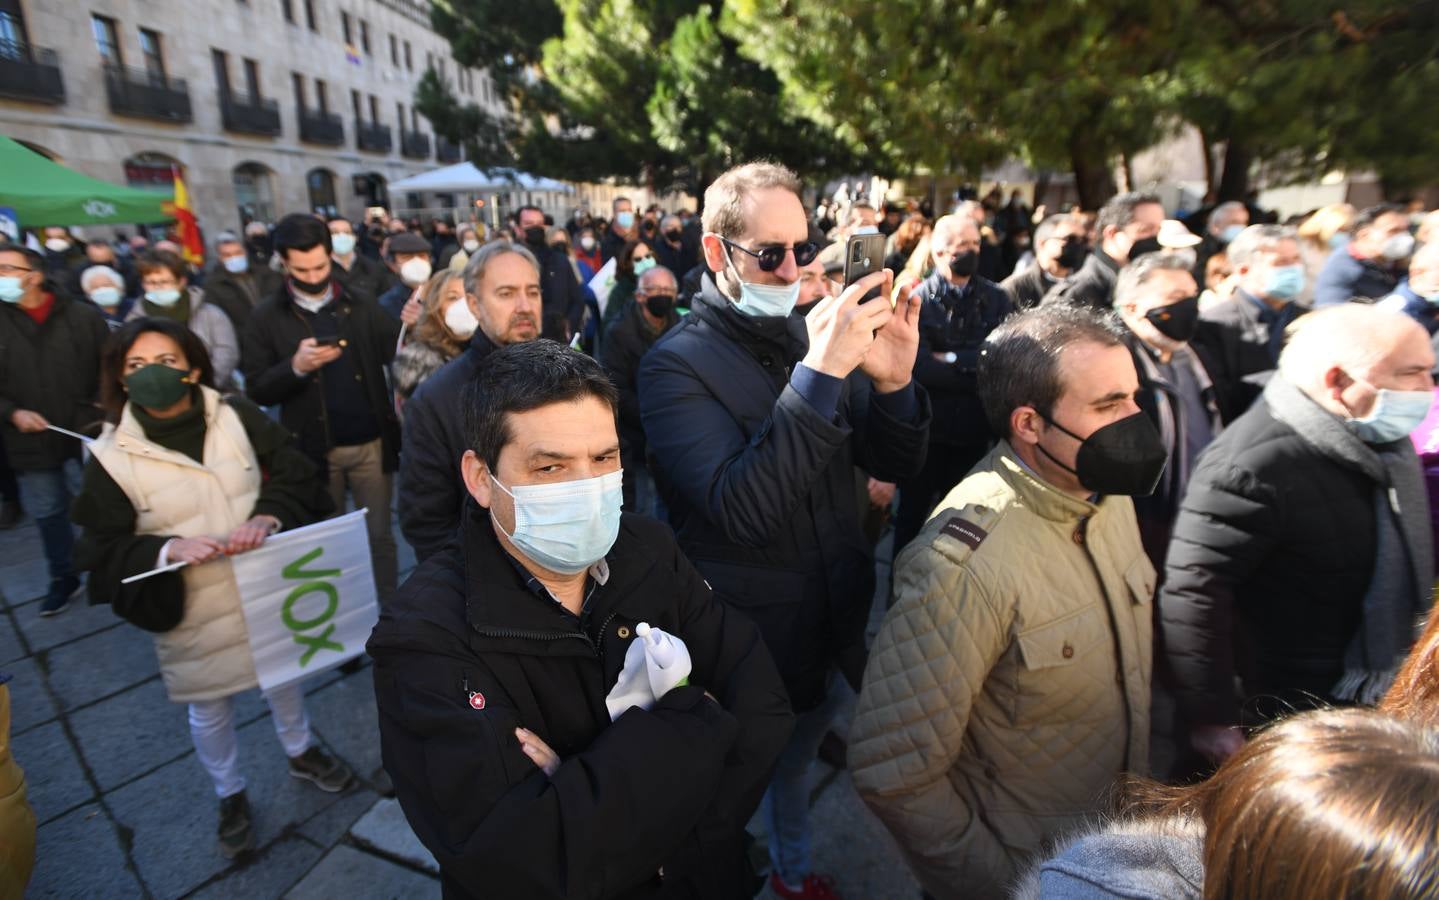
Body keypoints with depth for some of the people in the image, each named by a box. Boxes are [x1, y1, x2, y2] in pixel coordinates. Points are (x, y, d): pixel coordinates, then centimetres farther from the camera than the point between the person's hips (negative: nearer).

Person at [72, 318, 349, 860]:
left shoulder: (236, 417, -9)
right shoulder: (111, 456, -12)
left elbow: (293, 472, -8)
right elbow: (103, 549, -10)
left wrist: (269, 516, -27)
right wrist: (170, 548, -28)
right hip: (193, 611, -1)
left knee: (284, 674, 24)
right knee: (209, 711, 18)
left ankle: (299, 752, 53)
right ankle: (230, 796, 45)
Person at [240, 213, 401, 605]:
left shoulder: (360, 306, 2)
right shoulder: (267, 317, -1)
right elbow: (257, 390, -4)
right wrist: (296, 367, -22)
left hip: (370, 443, 0)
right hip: (312, 449, 0)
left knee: (381, 536, 10)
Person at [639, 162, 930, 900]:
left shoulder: (820, 334, -2)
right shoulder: (676, 364, -17)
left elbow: (895, 465, -1)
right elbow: (741, 509, -30)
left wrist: (894, 382, -21)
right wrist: (818, 375, -35)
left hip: (832, 623, 6)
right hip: (748, 645, -5)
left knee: (797, 758, 28)